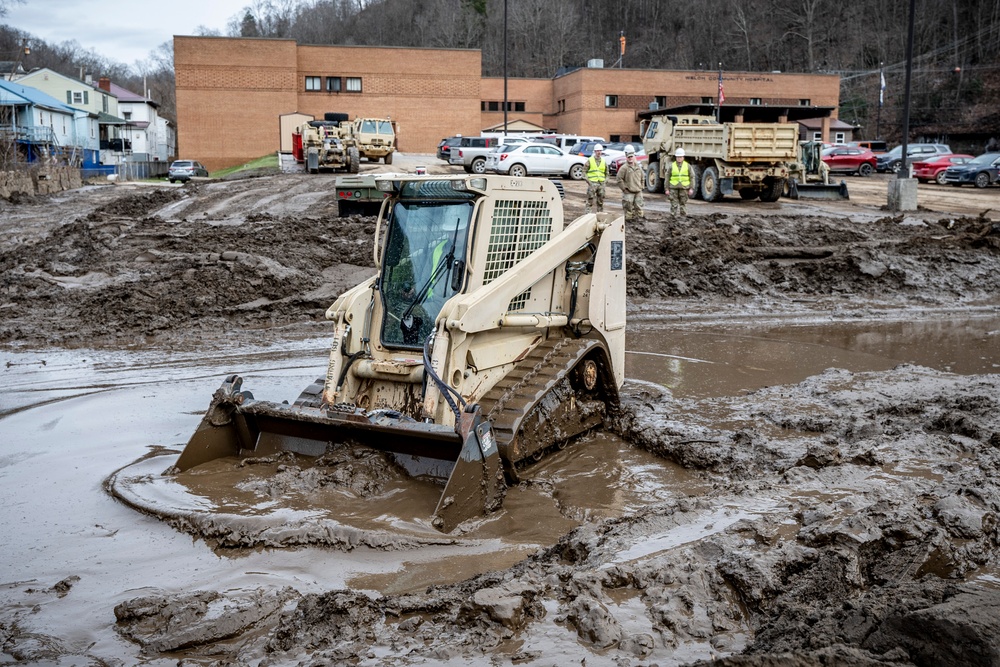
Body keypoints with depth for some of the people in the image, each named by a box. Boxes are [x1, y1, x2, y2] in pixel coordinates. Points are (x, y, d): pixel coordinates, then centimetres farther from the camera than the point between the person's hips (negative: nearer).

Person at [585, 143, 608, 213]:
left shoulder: (604, 161, 12)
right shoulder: (590, 160, 1)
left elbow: (606, 173, 20)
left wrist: (606, 179, 2)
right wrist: (587, 179, -11)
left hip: (601, 183, 4)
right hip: (592, 183, -4)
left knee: (600, 200, 9)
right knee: (590, 199, -7)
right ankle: (587, 213, -4)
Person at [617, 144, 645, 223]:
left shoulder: (638, 167, 11)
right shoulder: (624, 168, -8)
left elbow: (642, 177, 22)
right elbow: (619, 179, -9)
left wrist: (641, 186, 14)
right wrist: (624, 188, -10)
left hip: (638, 191, 5)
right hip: (628, 192, -5)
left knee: (638, 206, 7)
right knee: (629, 207, -4)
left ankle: (638, 218, 16)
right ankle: (628, 219, 5)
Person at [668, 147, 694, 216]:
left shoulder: (688, 166, 6)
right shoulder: (671, 166, 6)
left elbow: (691, 177, 6)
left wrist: (691, 188, -2)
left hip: (684, 188, 0)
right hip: (673, 188, 0)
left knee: (683, 204, 3)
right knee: (674, 204, -4)